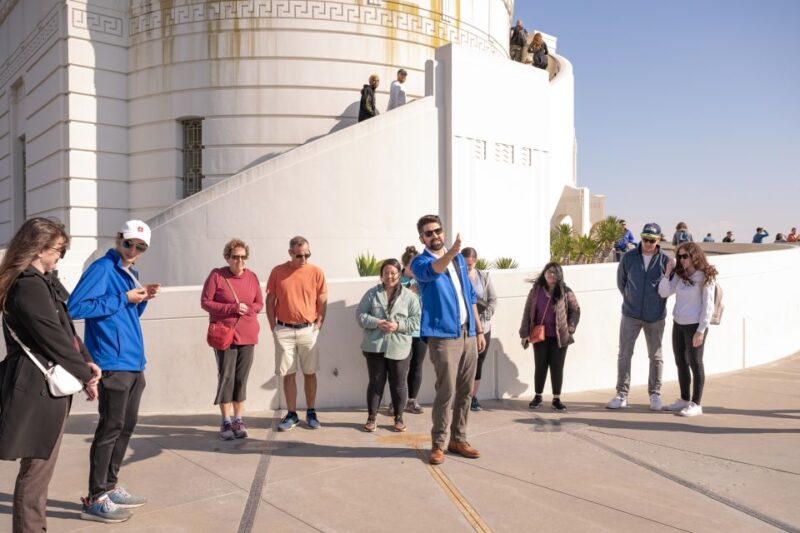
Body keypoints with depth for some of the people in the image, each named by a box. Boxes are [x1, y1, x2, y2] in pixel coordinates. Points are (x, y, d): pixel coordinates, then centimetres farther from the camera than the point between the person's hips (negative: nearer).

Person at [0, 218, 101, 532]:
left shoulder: (41, 283, 15)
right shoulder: (29, 285, -17)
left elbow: (65, 328, 15)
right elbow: (52, 338, -19)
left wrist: (87, 362, 1)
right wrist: (85, 376, -9)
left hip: (46, 385, 10)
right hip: (39, 388, -10)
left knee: (40, 468, 19)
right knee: (36, 470, 0)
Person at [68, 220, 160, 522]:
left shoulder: (129, 272, 16)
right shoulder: (102, 268, -10)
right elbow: (76, 306, -22)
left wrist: (141, 300, 3)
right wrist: (124, 298, -19)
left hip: (134, 362, 9)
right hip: (113, 363, -9)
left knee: (126, 426, 15)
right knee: (111, 427, -3)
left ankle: (111, 487, 28)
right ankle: (95, 499, 9)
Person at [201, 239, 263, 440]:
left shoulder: (252, 276, 5)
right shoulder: (217, 275, -4)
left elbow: (259, 304, 11)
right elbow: (205, 302, -5)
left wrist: (247, 309, -11)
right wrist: (232, 308, -15)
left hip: (247, 335, 3)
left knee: (241, 378, 5)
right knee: (226, 377, -2)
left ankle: (238, 420, 14)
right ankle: (226, 422, 8)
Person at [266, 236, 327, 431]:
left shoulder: (316, 272, -2)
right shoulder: (277, 272, -2)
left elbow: (322, 302, 2)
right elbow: (270, 301, 3)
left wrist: (318, 325, -3)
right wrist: (274, 328, -1)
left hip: (308, 329, 0)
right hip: (284, 330, 0)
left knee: (310, 373, 7)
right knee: (288, 374, 6)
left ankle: (311, 413, 19)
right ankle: (291, 414, 17)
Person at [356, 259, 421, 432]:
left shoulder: (409, 296, 1)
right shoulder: (372, 293, 4)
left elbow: (416, 320, -1)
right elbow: (360, 315, 1)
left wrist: (398, 326, -16)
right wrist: (376, 323, -16)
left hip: (399, 347, 0)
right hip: (375, 346, 0)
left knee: (399, 383, 8)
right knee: (376, 382, 8)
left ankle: (398, 417, 24)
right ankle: (372, 417, 21)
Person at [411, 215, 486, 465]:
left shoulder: (460, 260, 15)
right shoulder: (420, 262, -4)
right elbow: (431, 271, -31)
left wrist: (479, 330, 16)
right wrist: (451, 251, -49)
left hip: (468, 334, 6)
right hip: (443, 336, -6)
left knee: (465, 392, 10)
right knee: (446, 392, -7)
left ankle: (458, 440, 22)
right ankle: (438, 444, 7)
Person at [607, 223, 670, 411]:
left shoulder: (665, 260, -6)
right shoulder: (629, 257, -3)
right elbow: (621, 281, 10)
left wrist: (658, 300, 8)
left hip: (655, 316, 0)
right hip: (631, 314, 1)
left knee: (655, 356, 10)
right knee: (624, 354, 0)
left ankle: (655, 394, 23)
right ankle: (622, 394, 9)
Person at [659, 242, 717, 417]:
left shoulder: (705, 277, -10)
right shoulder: (680, 275, 9)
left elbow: (708, 306, -12)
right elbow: (664, 293, 4)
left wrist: (701, 330, -16)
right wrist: (667, 273, -7)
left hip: (695, 326, -7)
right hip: (678, 325, 7)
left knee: (695, 364, 0)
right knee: (681, 363, 13)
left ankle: (696, 404, 8)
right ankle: (684, 399, 26)